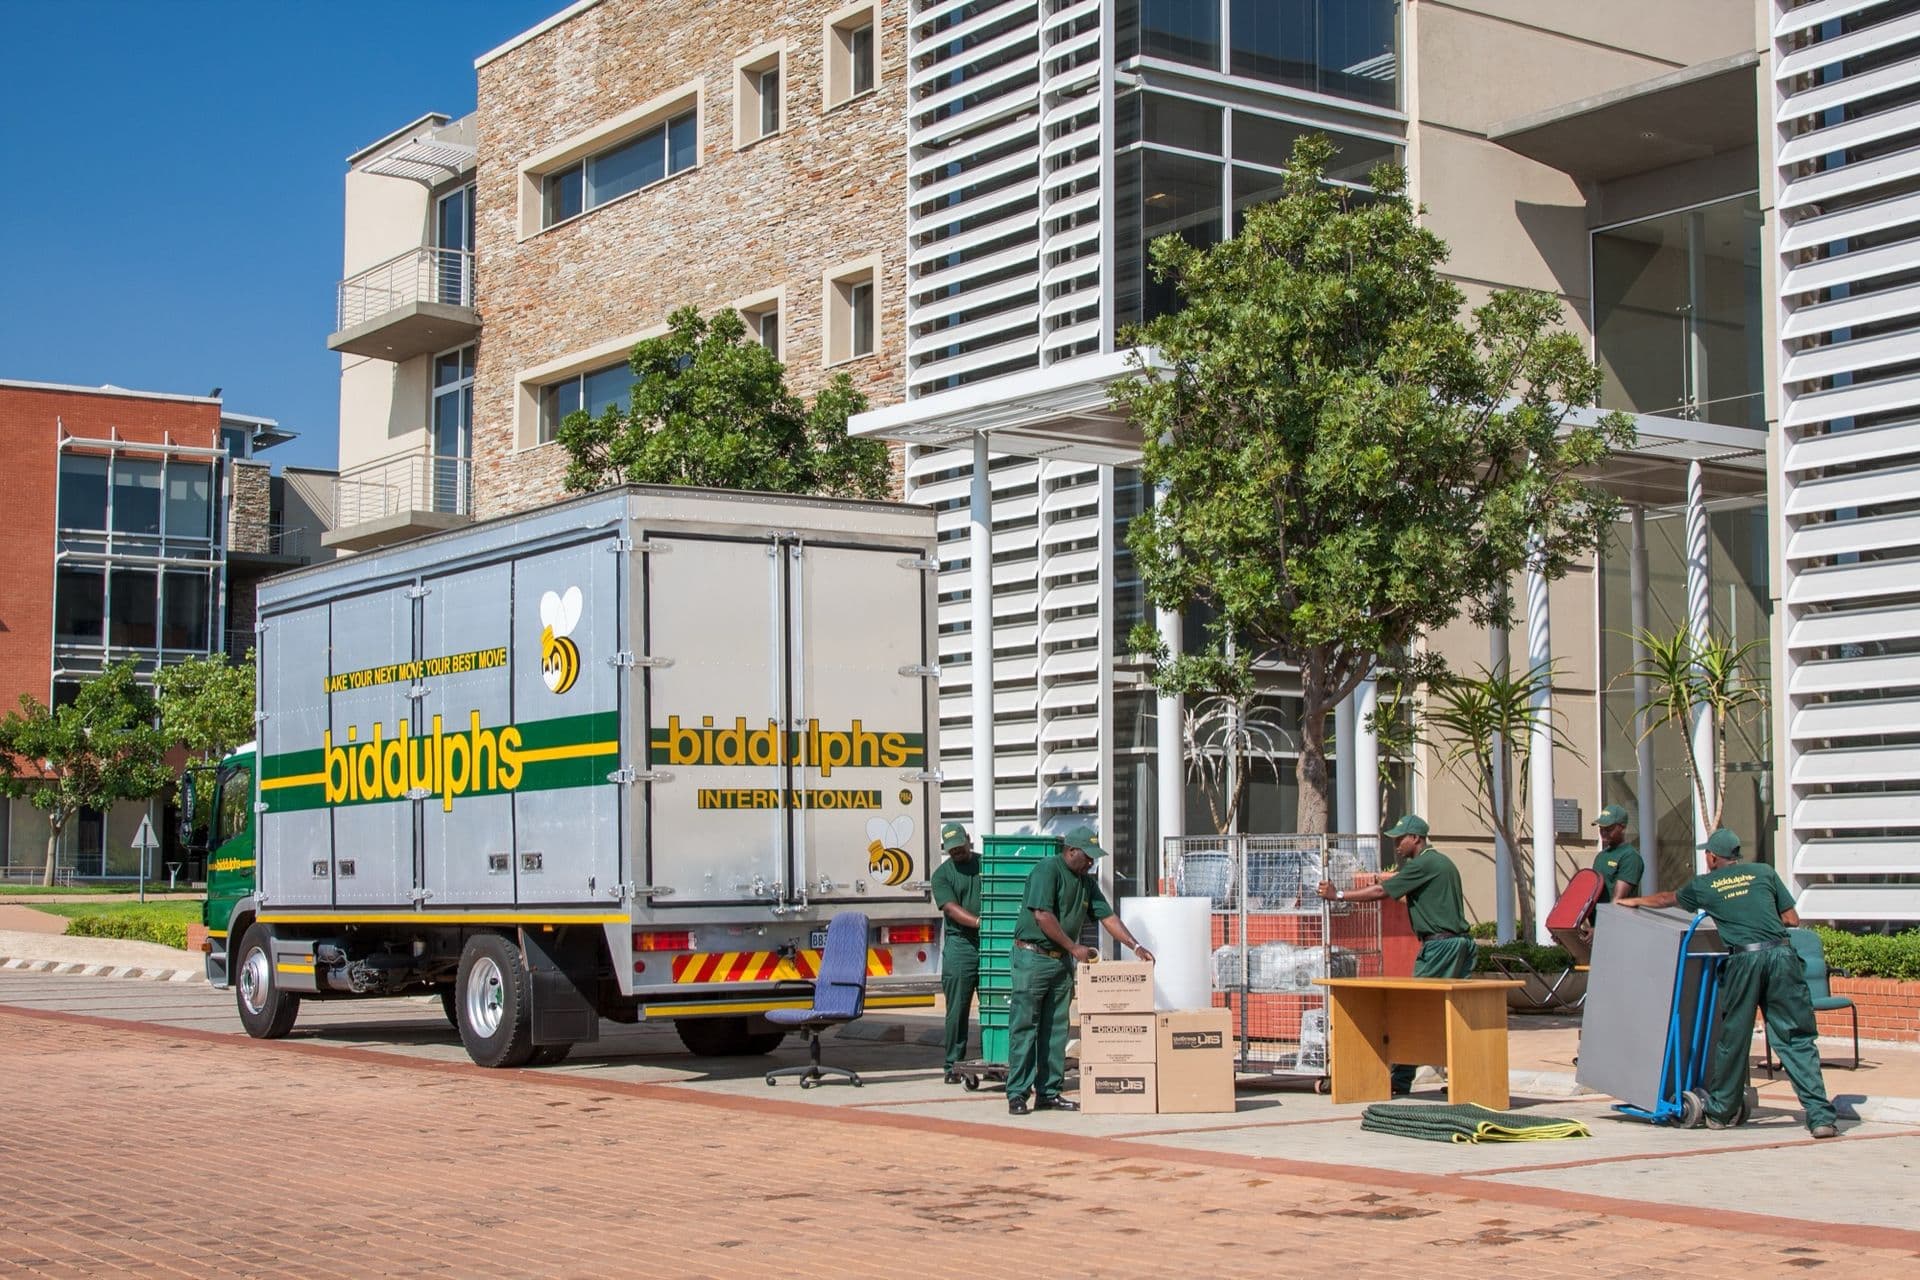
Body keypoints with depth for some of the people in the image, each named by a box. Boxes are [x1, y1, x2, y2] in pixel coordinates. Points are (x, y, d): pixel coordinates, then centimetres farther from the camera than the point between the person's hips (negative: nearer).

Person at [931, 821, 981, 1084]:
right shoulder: (942, 874, 4)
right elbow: (952, 908, -9)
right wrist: (980, 922, -23)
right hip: (960, 945, -2)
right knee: (957, 1009, -1)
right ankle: (954, 1065, 5)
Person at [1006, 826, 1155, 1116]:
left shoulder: (1087, 882, 13)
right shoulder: (1047, 870, -13)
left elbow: (1107, 916, 13)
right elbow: (1043, 916, -20)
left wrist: (1136, 946, 2)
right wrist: (1074, 947, -16)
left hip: (1062, 961, 8)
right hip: (1033, 957, -8)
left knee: (1056, 1029, 7)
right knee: (1024, 1026, -6)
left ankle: (1049, 1092, 11)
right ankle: (1017, 1094, -4)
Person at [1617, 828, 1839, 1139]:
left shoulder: (1703, 885, 18)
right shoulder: (1763, 872, 16)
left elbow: (1667, 898, 38)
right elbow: (1792, 920, 14)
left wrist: (1634, 901, 57)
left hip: (1743, 958, -1)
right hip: (1780, 953, 1)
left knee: (1733, 1038, 11)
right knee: (1797, 1039, 2)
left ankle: (1721, 1112, 23)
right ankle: (1820, 1116, -3)